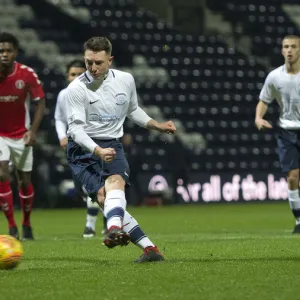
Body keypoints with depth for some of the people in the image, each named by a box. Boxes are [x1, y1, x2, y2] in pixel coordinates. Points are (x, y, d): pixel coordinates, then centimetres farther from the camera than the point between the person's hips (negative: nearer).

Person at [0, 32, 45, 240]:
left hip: (21, 135, 1)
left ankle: (27, 224, 26)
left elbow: (40, 102, -5)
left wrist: (33, 131, -15)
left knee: (25, 180, 6)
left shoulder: (27, 74, -15)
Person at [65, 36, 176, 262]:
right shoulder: (77, 88, -11)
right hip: (82, 149, -3)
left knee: (115, 181, -30)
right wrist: (97, 150, -30)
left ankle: (115, 231, -56)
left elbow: (133, 110, 23)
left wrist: (157, 125, 16)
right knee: (102, 196, -22)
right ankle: (149, 248, -24)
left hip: (112, 145, 3)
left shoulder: (126, 80, 3)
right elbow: (76, 128, -16)